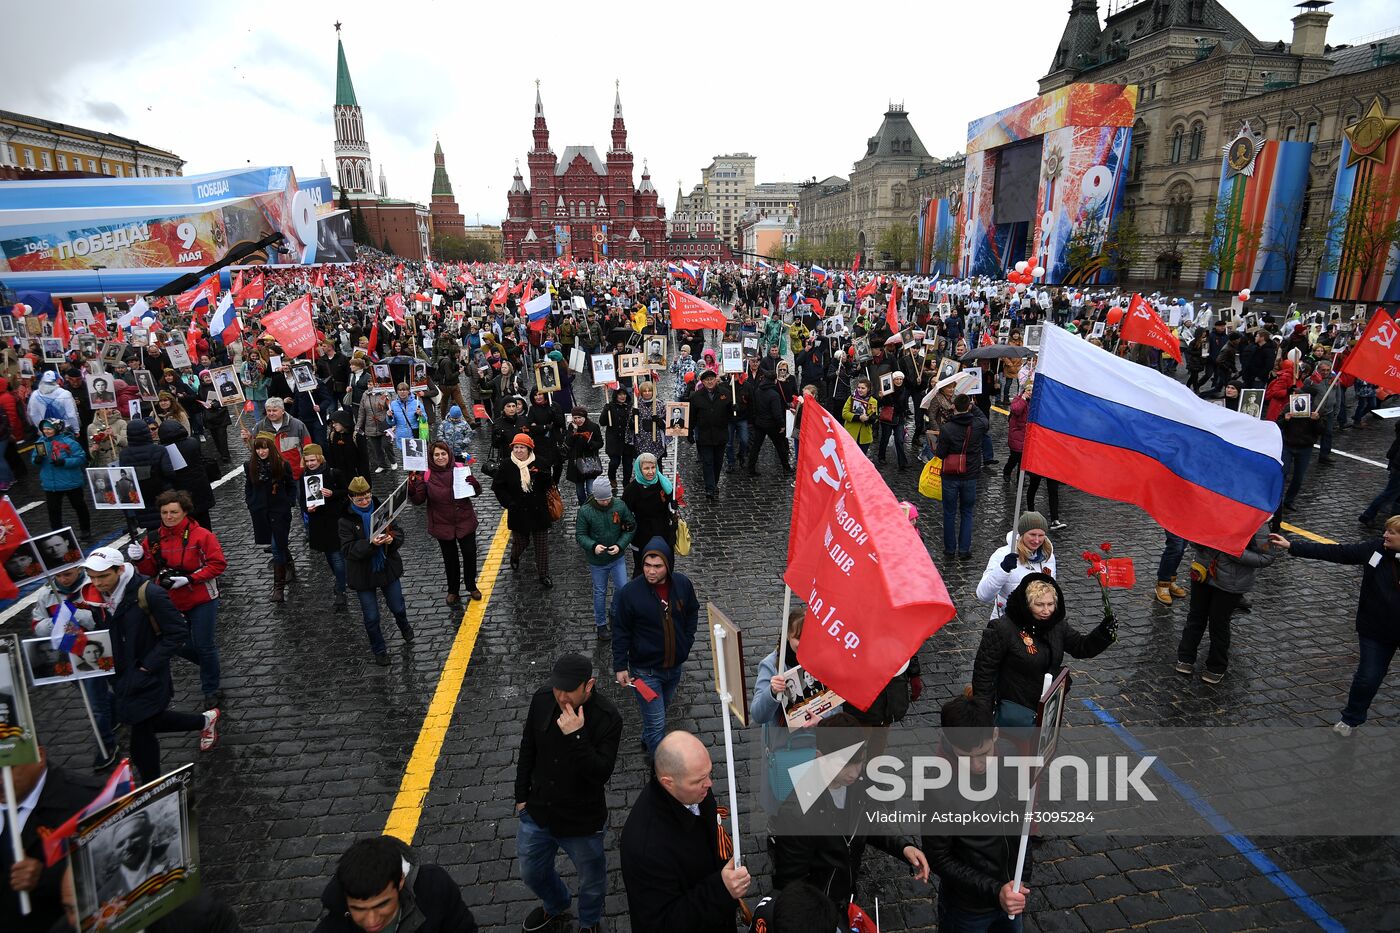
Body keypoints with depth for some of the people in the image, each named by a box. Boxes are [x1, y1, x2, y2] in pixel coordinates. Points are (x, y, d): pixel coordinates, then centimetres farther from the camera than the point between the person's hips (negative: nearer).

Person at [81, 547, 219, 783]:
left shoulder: (149, 593, -23)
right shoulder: (99, 594, -2)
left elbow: (179, 633, -19)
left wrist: (148, 666, -18)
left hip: (147, 678, -7)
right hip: (122, 675, 7)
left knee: (141, 736, 1)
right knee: (149, 721, 19)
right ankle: (205, 721, 40)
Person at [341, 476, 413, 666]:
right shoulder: (346, 520, -13)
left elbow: (399, 533, -2)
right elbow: (348, 549, -18)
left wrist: (392, 539, -25)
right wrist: (370, 544, -33)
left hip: (388, 569, 2)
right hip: (363, 575, -2)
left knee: (398, 608, 16)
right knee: (371, 618, 9)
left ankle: (405, 628, 49)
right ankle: (379, 651, 30)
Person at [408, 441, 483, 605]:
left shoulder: (460, 469, -8)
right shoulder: (426, 475, -10)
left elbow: (477, 493, -1)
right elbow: (418, 500, -11)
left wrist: (475, 483, -23)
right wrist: (412, 488, -30)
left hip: (465, 522, 0)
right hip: (442, 525, 0)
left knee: (470, 555, 12)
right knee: (450, 559, 15)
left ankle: (471, 586, 36)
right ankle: (453, 590, 36)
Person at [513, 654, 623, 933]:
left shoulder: (607, 717, -27)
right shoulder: (542, 699, -15)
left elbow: (601, 772, -30)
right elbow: (527, 750, 1)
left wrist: (575, 737, -40)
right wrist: (521, 795, 8)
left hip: (583, 822, -4)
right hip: (536, 813, 4)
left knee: (591, 883, 21)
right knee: (532, 873, 28)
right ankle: (555, 907, 60)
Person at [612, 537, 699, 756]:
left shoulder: (682, 584, -10)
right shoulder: (630, 592, -21)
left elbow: (692, 611, 9)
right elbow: (620, 632, -12)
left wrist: (686, 642, 4)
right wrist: (620, 666, -12)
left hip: (675, 665, 5)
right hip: (645, 669, -5)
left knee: (661, 708, 27)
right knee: (656, 722, -3)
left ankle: (647, 740, 54)